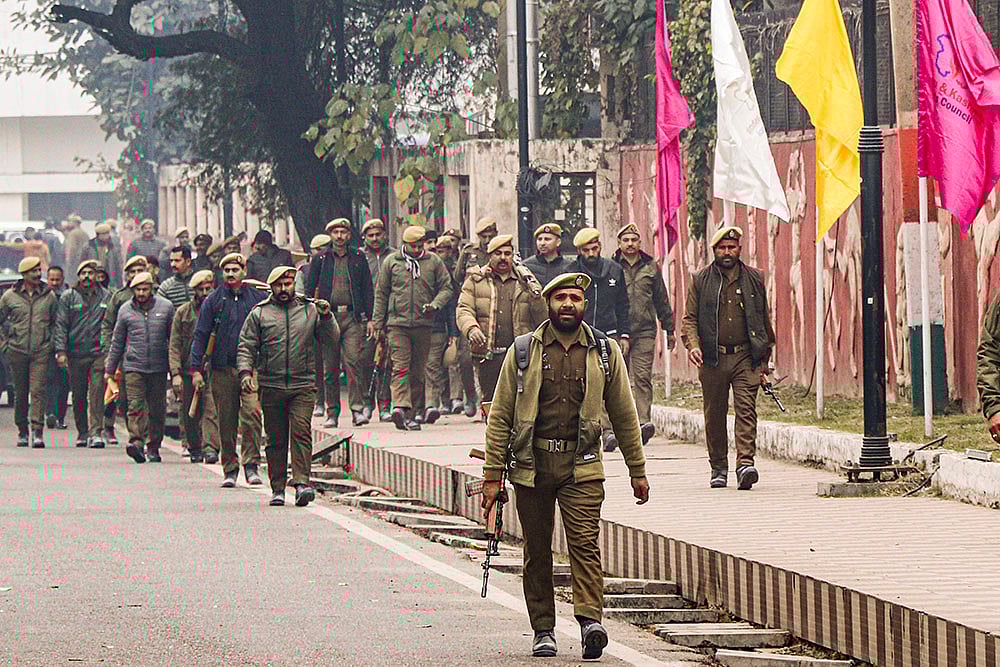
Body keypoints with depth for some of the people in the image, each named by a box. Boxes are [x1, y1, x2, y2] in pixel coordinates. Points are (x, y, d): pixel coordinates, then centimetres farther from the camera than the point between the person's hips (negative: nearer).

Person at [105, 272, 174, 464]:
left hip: (159, 368, 1)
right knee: (136, 405, -13)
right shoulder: (126, 310, 7)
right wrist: (110, 369, 13)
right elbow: (117, 341, 13)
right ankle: (136, 442, -25)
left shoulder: (166, 307, 4)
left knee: (157, 409, 5)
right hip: (133, 366, -1)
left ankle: (153, 447, 14)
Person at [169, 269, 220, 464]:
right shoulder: (183, 313, 7)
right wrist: (175, 373, -6)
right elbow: (174, 346, 5)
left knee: (211, 410, -16)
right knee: (190, 414, 7)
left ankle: (210, 447, -22)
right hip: (188, 371, 2)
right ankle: (195, 448, 21)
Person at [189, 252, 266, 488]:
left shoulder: (258, 298, 7)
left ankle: (251, 464, -14)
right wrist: (196, 369, 0)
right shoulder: (214, 300, 7)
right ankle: (230, 470, 12)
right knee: (226, 421, 4)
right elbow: (200, 335, 6)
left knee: (252, 412, -18)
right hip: (223, 370, 1)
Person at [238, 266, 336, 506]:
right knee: (276, 440, 4)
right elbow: (246, 348, 7)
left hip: (303, 387, -1)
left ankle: (302, 482, -21)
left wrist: (326, 316, -5)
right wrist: (245, 372, -9)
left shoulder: (310, 310, 11)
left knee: (301, 432, -14)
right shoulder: (259, 313, 9)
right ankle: (277, 488, 10)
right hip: (271, 386, 1)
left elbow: (329, 340, 11)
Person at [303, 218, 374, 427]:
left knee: (353, 361, -13)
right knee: (330, 367, 3)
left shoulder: (358, 259, 10)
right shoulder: (320, 260, 9)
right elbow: (309, 289, 10)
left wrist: (369, 318, 3)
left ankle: (357, 409, -14)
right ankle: (332, 412, 9)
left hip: (353, 317, -1)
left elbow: (367, 289, 11)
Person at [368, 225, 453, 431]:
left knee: (418, 369, 6)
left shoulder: (433, 262, 8)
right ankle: (401, 407, -26)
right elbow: (381, 293, 10)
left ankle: (414, 412, 13)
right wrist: (377, 321, 6)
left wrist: (435, 305, -10)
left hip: (424, 323, 2)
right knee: (401, 366, -13)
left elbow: (446, 288, 10)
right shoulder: (391, 262, 7)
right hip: (397, 322, -2)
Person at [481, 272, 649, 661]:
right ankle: (543, 631, 10)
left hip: (582, 467, -1)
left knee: (585, 542, -14)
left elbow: (624, 416, 16)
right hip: (532, 464, 1)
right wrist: (493, 476, 0)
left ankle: (590, 619, -23)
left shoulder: (605, 352, 9)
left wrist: (638, 471, 15)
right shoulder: (523, 351, 6)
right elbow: (500, 416, 6)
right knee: (537, 551, 4)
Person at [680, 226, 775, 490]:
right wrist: (692, 345, -12)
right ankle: (718, 468, 16)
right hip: (713, 359, 1)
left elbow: (765, 320, 15)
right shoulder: (700, 281, 8)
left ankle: (746, 463, -21)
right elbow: (690, 318, 7)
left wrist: (765, 359, 12)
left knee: (746, 409, -13)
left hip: (746, 358, -1)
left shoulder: (755, 279, 11)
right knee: (714, 415, 5)